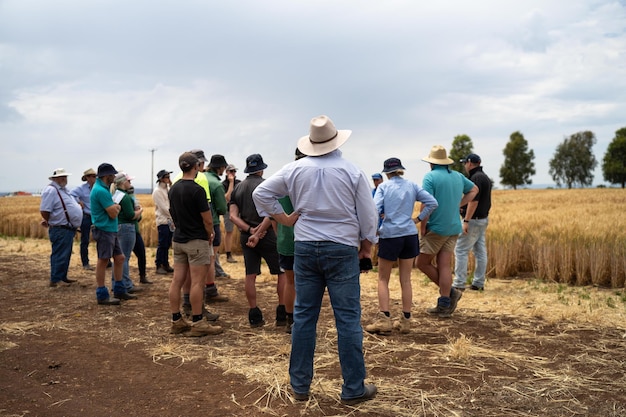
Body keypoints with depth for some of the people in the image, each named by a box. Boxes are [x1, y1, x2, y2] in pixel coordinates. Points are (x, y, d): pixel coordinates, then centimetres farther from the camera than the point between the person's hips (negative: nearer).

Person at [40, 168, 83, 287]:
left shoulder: (63, 189, 16)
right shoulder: (51, 190, -15)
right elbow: (44, 211, -20)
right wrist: (51, 223, -8)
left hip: (68, 229, 10)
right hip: (60, 230, -10)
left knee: (66, 255, 17)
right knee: (60, 256, -6)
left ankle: (63, 277, 28)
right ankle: (54, 280, 0)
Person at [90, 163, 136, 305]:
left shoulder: (103, 188, 15)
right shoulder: (101, 191, -19)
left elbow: (114, 208, 18)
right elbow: (113, 213, -19)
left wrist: (115, 207, -4)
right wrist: (117, 207, 1)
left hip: (111, 230, 10)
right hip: (104, 230, -10)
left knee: (119, 258, 13)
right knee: (103, 261, -3)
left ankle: (119, 291, 22)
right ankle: (102, 296, 5)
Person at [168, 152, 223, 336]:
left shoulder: (173, 189, 8)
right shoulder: (196, 190, -16)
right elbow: (208, 220, -14)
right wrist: (209, 236, 3)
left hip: (178, 239, 8)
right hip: (196, 240, -8)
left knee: (177, 280, 8)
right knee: (197, 282, -3)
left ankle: (176, 321, 15)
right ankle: (197, 324, 1)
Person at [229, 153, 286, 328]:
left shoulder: (238, 188, 9)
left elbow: (233, 216, 0)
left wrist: (250, 230, -9)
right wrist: (258, 233, -18)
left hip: (246, 236, 5)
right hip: (267, 235, -5)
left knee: (250, 275, 6)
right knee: (282, 272, 7)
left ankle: (254, 316, 9)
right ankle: (282, 314, 6)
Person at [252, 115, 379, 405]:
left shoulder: (295, 169, 1)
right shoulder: (352, 171, -5)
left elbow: (260, 193, 3)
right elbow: (367, 214, -2)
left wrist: (284, 219, 6)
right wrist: (367, 246, 11)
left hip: (305, 248, 3)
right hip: (342, 249, -3)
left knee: (304, 316, 10)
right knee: (347, 319, 2)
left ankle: (300, 385, 18)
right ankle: (353, 389, 10)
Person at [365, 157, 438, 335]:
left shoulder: (383, 187, -3)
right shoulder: (412, 186, 7)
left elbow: (374, 210, -14)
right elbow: (432, 202, 2)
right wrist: (418, 219, 7)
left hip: (389, 235, -3)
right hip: (410, 235, 3)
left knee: (383, 279, 8)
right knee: (406, 280, 10)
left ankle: (384, 319, 0)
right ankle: (405, 321, 14)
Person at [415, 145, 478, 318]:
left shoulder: (430, 177, -13)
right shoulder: (458, 176, 9)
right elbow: (474, 189, 26)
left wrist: (422, 227, -10)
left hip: (436, 228, -7)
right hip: (453, 228, 7)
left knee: (423, 263, 6)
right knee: (444, 265, 8)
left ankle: (450, 292, 5)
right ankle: (444, 305, 10)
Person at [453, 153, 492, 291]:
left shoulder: (476, 178, -17)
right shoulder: (485, 177, 15)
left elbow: (474, 201, -24)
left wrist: (466, 220, -24)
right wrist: (464, 208, 17)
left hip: (473, 220, -10)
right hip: (483, 219, 10)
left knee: (461, 250, -5)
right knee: (480, 251, 10)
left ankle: (459, 283, -4)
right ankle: (478, 283, 14)